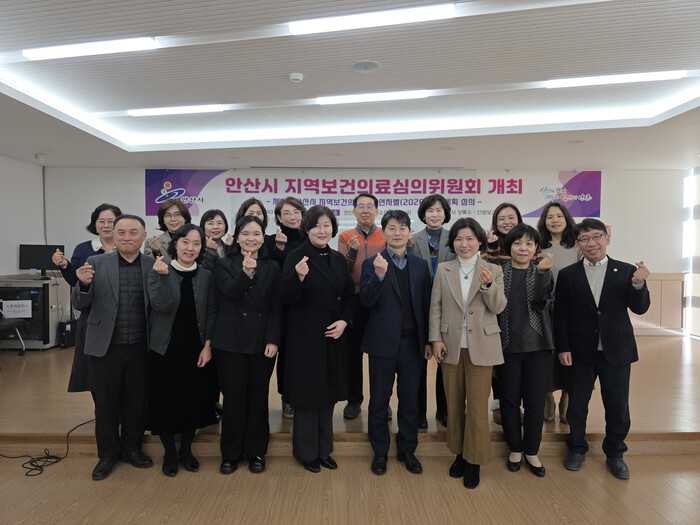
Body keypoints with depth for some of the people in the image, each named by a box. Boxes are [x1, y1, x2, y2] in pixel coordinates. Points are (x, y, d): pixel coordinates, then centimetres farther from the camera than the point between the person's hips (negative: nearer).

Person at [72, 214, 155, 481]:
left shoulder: (154, 265, -1)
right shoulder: (97, 263, -3)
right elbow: (80, 304, -3)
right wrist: (84, 284, -22)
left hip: (140, 348, 1)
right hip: (106, 346, 0)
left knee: (136, 401, 13)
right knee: (106, 402, 13)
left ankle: (132, 448, 35)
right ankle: (108, 453, 32)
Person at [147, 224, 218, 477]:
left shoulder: (206, 276, 1)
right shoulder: (158, 273, -3)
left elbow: (211, 312, 2)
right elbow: (161, 305, -18)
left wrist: (207, 345, -5)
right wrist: (164, 276, -30)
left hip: (195, 350, 2)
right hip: (166, 349, -1)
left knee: (193, 401, 10)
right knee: (166, 402, 7)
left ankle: (186, 450, 31)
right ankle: (169, 453, 28)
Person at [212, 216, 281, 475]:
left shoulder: (272, 267, 7)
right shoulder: (224, 265, 4)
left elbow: (276, 307, 2)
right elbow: (230, 293, -13)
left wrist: (273, 340, -7)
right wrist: (246, 272, -29)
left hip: (262, 342, 1)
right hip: (231, 341, -1)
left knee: (258, 396, 8)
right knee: (233, 397, 4)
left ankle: (256, 452, 24)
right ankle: (231, 454, 21)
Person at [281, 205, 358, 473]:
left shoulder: (338, 259, 8)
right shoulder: (296, 257, -8)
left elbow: (350, 296, 11)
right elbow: (288, 299, -14)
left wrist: (344, 321, -5)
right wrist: (299, 277, -32)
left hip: (333, 336, 5)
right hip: (305, 337, -5)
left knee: (328, 393, 14)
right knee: (307, 393, 6)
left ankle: (324, 449, 30)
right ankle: (307, 451, 25)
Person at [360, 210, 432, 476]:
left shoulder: (420, 265, 7)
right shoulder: (372, 264, -2)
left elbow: (426, 305, 8)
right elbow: (366, 301, -13)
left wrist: (428, 340, 6)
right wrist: (379, 275, -28)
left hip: (413, 343, 3)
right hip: (383, 343, -2)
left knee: (410, 400, 13)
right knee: (379, 400, 10)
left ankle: (407, 450, 31)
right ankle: (380, 452, 27)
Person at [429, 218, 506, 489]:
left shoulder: (493, 270, 2)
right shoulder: (443, 270, 4)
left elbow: (498, 307, -5)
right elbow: (435, 307, 3)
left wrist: (488, 285, -23)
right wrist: (436, 339, -4)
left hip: (481, 346, -1)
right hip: (451, 346, 2)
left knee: (477, 406, 2)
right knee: (454, 404, 12)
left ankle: (474, 461, 20)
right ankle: (459, 454, 31)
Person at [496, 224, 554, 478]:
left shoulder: (542, 272, 4)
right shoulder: (498, 272, 2)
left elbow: (541, 303, -12)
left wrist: (542, 273, -23)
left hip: (537, 346, 1)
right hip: (507, 346, 0)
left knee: (535, 402, 7)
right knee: (509, 400, 9)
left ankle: (531, 451, 25)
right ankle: (515, 449, 27)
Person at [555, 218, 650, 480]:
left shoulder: (626, 271, 0)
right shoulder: (567, 275, -1)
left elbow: (640, 308, -4)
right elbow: (560, 315, 0)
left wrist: (638, 284, -22)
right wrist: (563, 347, -5)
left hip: (616, 351, 0)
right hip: (581, 352, 0)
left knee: (618, 407, 11)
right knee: (577, 404, 12)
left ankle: (615, 454, 33)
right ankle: (577, 448, 33)